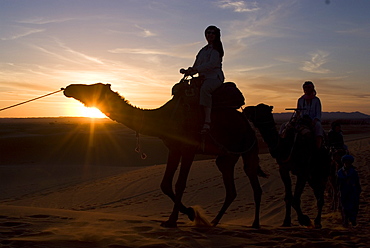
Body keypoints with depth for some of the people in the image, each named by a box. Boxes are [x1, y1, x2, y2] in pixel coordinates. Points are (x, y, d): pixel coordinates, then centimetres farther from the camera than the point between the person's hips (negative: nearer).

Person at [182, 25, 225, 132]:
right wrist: (189, 71, 0)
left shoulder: (216, 48, 1)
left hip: (215, 76, -9)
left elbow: (212, 63, -15)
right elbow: (196, 65, 21)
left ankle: (207, 121, -49)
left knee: (205, 88, -39)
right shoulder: (203, 50, 25)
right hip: (203, 77, 9)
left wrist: (196, 69, -23)